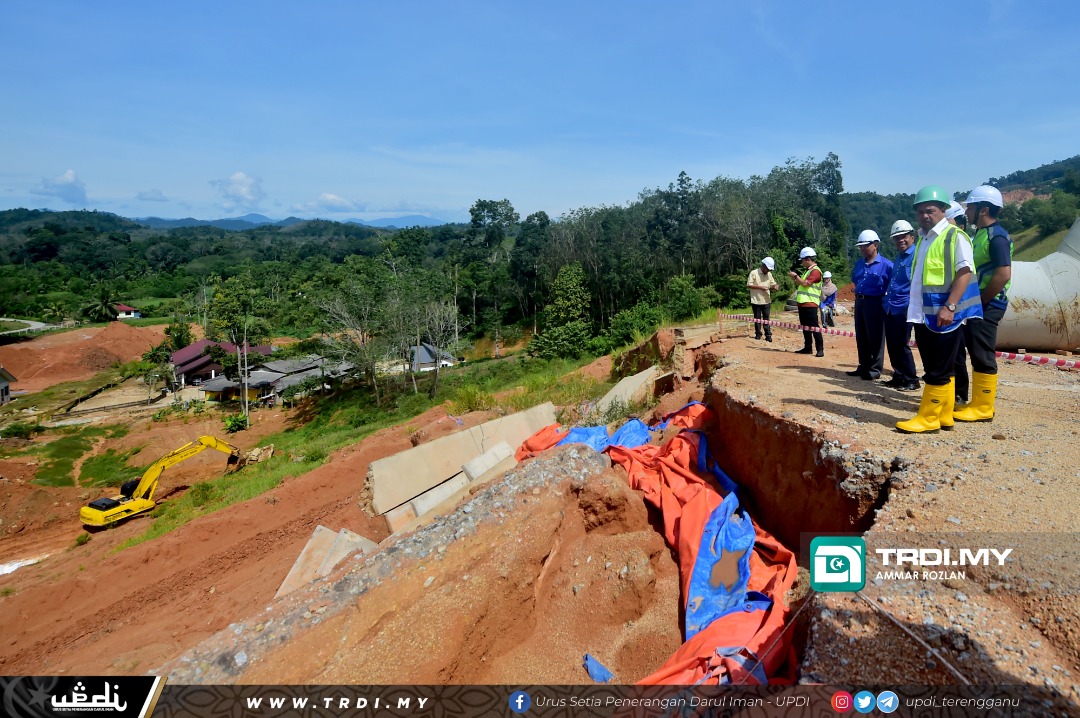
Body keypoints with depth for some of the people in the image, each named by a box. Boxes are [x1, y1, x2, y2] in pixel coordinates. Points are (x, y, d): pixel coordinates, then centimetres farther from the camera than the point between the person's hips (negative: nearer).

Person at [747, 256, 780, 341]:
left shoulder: (769, 274, 9)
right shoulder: (754, 273, -8)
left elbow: (772, 284, 13)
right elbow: (749, 285, -11)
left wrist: (775, 286, -11)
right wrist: (760, 287, -19)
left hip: (766, 301, 4)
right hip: (756, 301, -4)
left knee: (766, 318, 4)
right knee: (757, 318, 6)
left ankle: (768, 335, 5)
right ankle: (758, 334, 16)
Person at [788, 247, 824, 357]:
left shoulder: (816, 271, -11)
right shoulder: (806, 271, 19)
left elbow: (805, 283, -20)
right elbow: (800, 284, 24)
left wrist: (795, 276, -7)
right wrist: (794, 278, 10)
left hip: (810, 304, -9)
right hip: (802, 303, 9)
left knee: (814, 326, -9)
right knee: (805, 327, 12)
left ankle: (820, 349, -7)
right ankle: (807, 348, 19)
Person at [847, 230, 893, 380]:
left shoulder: (885, 265, -10)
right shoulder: (859, 264, 11)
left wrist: (885, 299, -9)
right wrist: (859, 291, 13)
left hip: (875, 303, -7)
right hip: (859, 302, 7)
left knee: (875, 338, -1)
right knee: (861, 337, 12)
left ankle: (875, 369, 6)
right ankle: (863, 367, 22)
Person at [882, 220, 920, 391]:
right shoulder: (898, 257, 18)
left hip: (904, 308, -8)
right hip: (890, 307, 8)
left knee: (901, 345, -6)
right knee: (892, 344, 11)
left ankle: (911, 380, 5)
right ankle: (899, 376, 21)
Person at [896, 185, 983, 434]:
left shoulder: (954, 236, -7)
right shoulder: (922, 238, 17)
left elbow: (964, 273, -14)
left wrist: (950, 306, -23)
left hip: (943, 315, -8)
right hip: (922, 315, 8)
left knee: (938, 370, -2)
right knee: (934, 368, 13)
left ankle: (928, 418, 2)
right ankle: (944, 416, 22)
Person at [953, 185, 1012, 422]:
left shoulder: (996, 236, -14)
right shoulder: (980, 234, 16)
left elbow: (1003, 274, -22)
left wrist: (981, 300, -16)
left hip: (987, 306, -10)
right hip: (976, 305, 10)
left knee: (983, 356, -6)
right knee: (976, 354, 13)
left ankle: (983, 408, 0)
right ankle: (977, 403, 20)